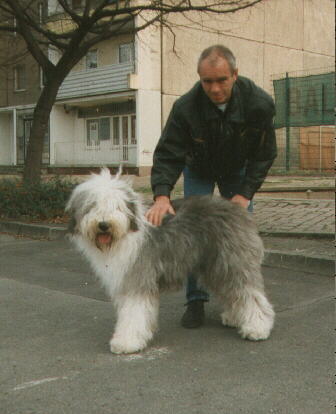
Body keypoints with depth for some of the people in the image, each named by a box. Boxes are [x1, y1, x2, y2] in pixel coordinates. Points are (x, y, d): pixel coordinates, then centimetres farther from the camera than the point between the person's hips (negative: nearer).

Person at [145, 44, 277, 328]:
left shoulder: (259, 103, -29)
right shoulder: (186, 108, -33)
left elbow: (265, 153, -17)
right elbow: (167, 155, -29)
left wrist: (245, 193, -22)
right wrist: (162, 195, -46)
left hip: (238, 170, 1)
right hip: (199, 169, -1)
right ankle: (196, 300, 0)